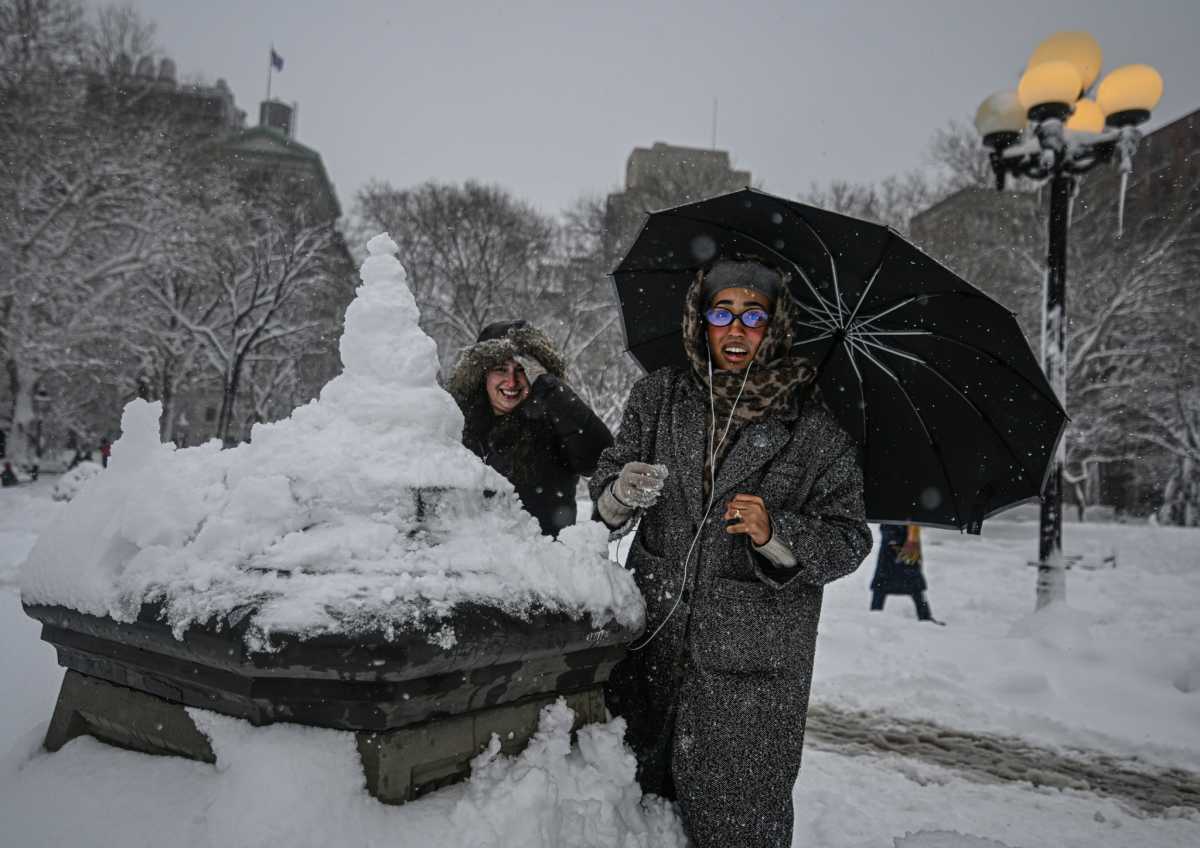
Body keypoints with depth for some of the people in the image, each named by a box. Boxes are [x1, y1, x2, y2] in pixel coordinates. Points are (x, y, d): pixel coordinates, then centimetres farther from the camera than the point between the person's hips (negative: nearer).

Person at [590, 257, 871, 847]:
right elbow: (606, 479, 5)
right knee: (640, 791, 16)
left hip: (753, 665, -2)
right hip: (652, 641, 3)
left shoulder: (813, 428, -4)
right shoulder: (660, 395, 4)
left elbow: (849, 540, -4)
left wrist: (776, 534, -22)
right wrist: (619, 492, -18)